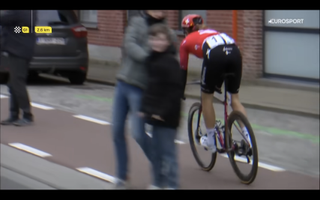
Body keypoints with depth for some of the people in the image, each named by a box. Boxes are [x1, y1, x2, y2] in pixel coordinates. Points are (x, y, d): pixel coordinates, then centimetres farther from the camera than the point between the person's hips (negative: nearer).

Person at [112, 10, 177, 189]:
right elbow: (129, 45, -11)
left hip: (140, 89, -4)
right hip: (122, 83, 4)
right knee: (117, 131, 6)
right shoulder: (137, 22, 5)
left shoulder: (169, 35, -4)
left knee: (138, 134, -9)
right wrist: (146, 57, -25)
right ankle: (122, 176, 20)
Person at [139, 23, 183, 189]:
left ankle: (171, 184, 1)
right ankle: (158, 182, 26)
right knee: (156, 149, 16)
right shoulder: (151, 60, 12)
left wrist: (163, 111, -20)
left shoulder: (171, 62, -15)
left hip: (167, 116, -9)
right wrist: (145, 108, 14)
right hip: (155, 113, 9)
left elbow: (175, 90, -18)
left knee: (168, 150, -5)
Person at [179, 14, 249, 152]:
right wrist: (218, 84, 60)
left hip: (215, 54, -5)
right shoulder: (211, 32, 42)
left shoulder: (186, 41, 29)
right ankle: (248, 137, 5)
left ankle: (211, 141, 19)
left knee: (206, 97, 14)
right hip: (235, 51, 5)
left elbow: (183, 69, 33)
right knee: (235, 98, 16)